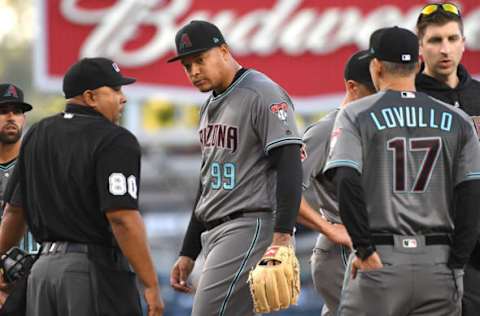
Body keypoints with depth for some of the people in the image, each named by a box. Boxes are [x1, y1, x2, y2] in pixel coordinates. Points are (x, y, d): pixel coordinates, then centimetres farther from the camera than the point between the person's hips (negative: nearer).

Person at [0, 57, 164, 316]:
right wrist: (151, 285, -17)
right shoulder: (115, 141, -10)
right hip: (96, 266, -7)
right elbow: (122, 217, -19)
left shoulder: (36, 136, 13)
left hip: (44, 266, 7)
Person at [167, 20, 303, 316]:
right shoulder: (211, 107, 21)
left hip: (251, 225, -10)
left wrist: (282, 235, -27)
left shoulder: (263, 95, -10)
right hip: (213, 234, 10)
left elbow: (290, 167, -18)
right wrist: (188, 253, 24)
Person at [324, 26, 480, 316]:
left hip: (380, 261, -3)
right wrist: (455, 265, 1)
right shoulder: (457, 120, 10)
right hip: (439, 264, 3)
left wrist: (365, 249, -9)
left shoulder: (356, 115, 2)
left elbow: (347, 183, -12)